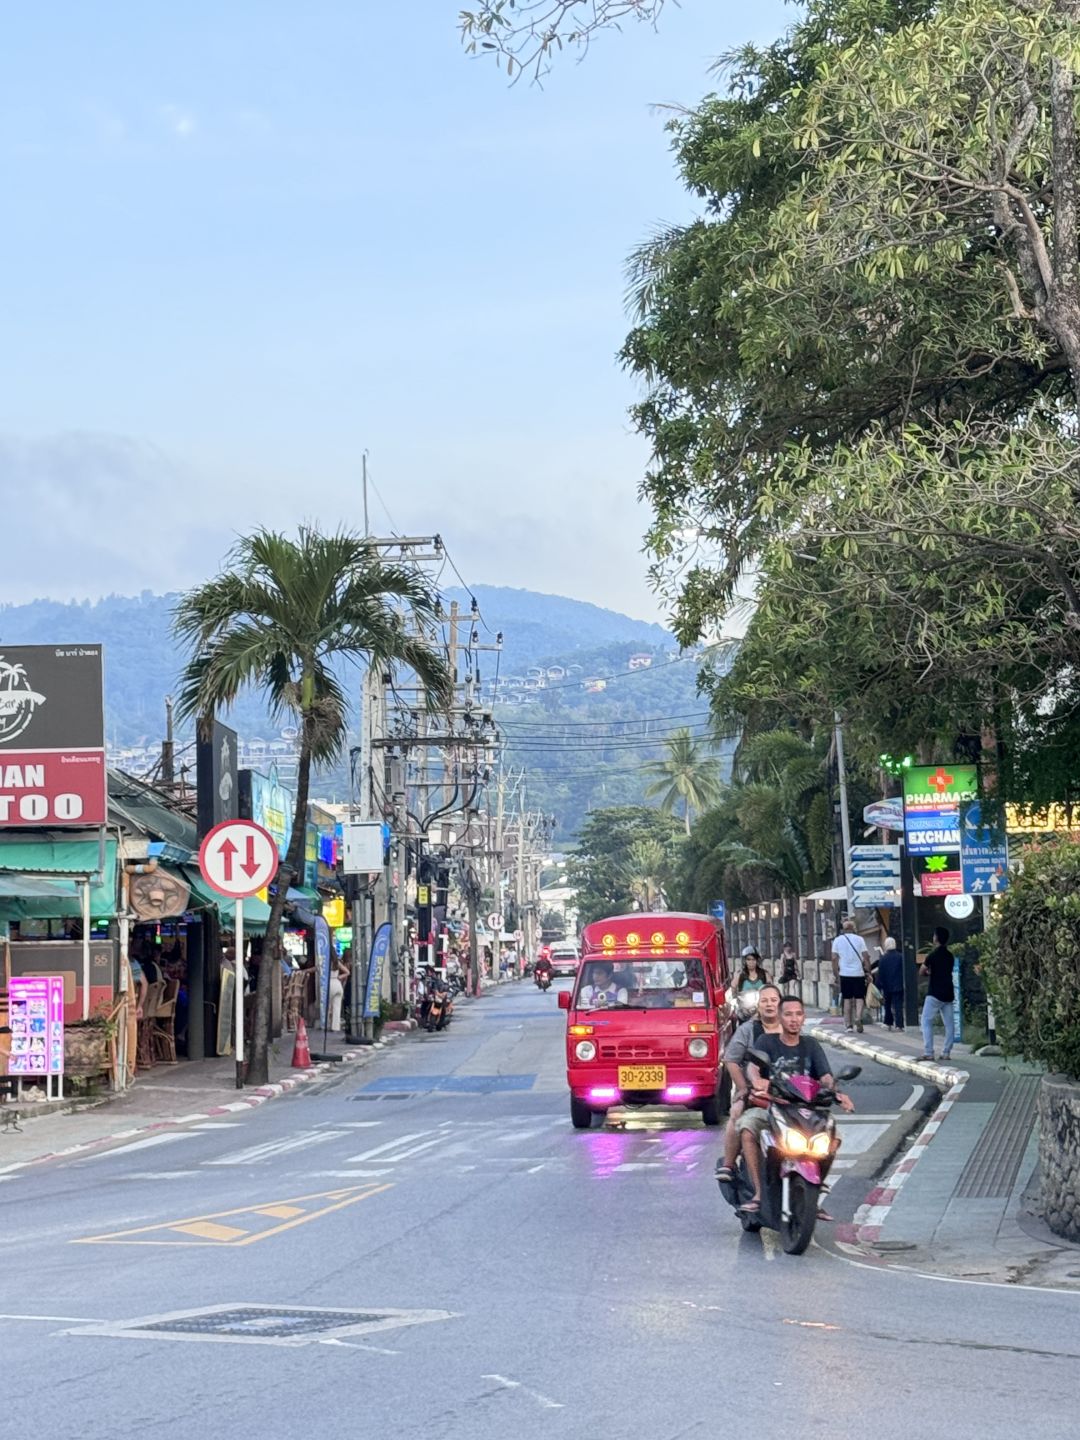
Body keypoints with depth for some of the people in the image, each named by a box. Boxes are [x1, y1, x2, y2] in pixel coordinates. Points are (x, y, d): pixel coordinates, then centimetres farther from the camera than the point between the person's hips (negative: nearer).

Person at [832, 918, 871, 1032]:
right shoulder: (859, 939, -1)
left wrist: (835, 973, 5)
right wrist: (868, 971, 3)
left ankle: (849, 1024, 8)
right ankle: (858, 1017, -18)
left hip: (845, 974, 1)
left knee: (847, 999, 9)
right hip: (858, 972, -1)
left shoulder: (838, 940, 2)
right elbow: (866, 956, -4)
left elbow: (834, 958, -1)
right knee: (859, 997, 6)